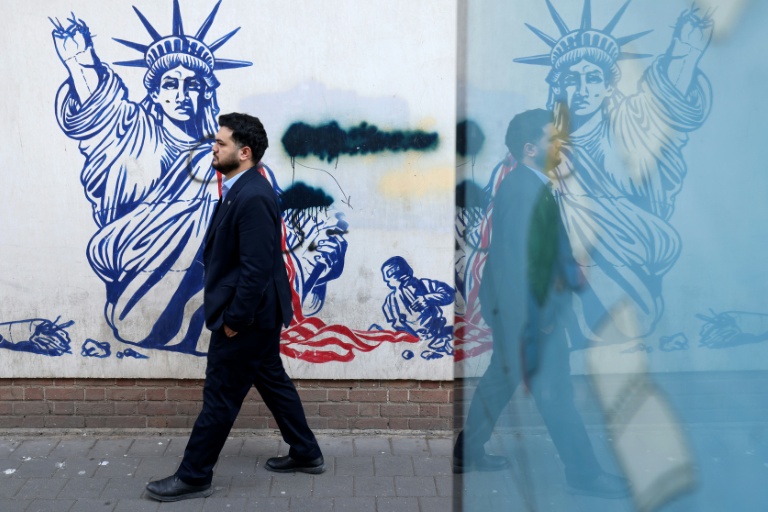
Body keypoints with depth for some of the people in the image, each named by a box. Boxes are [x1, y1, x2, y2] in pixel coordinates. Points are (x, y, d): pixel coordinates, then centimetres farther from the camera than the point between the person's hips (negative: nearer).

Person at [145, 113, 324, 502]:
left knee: (220, 396, 1)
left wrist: (234, 318, -19)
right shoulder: (241, 190, 8)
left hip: (246, 316, -10)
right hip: (258, 312, 10)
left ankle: (193, 477, 15)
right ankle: (305, 453, 33)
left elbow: (256, 267, -26)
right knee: (272, 381, 20)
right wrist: (235, 313, 13)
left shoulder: (253, 198, -24)